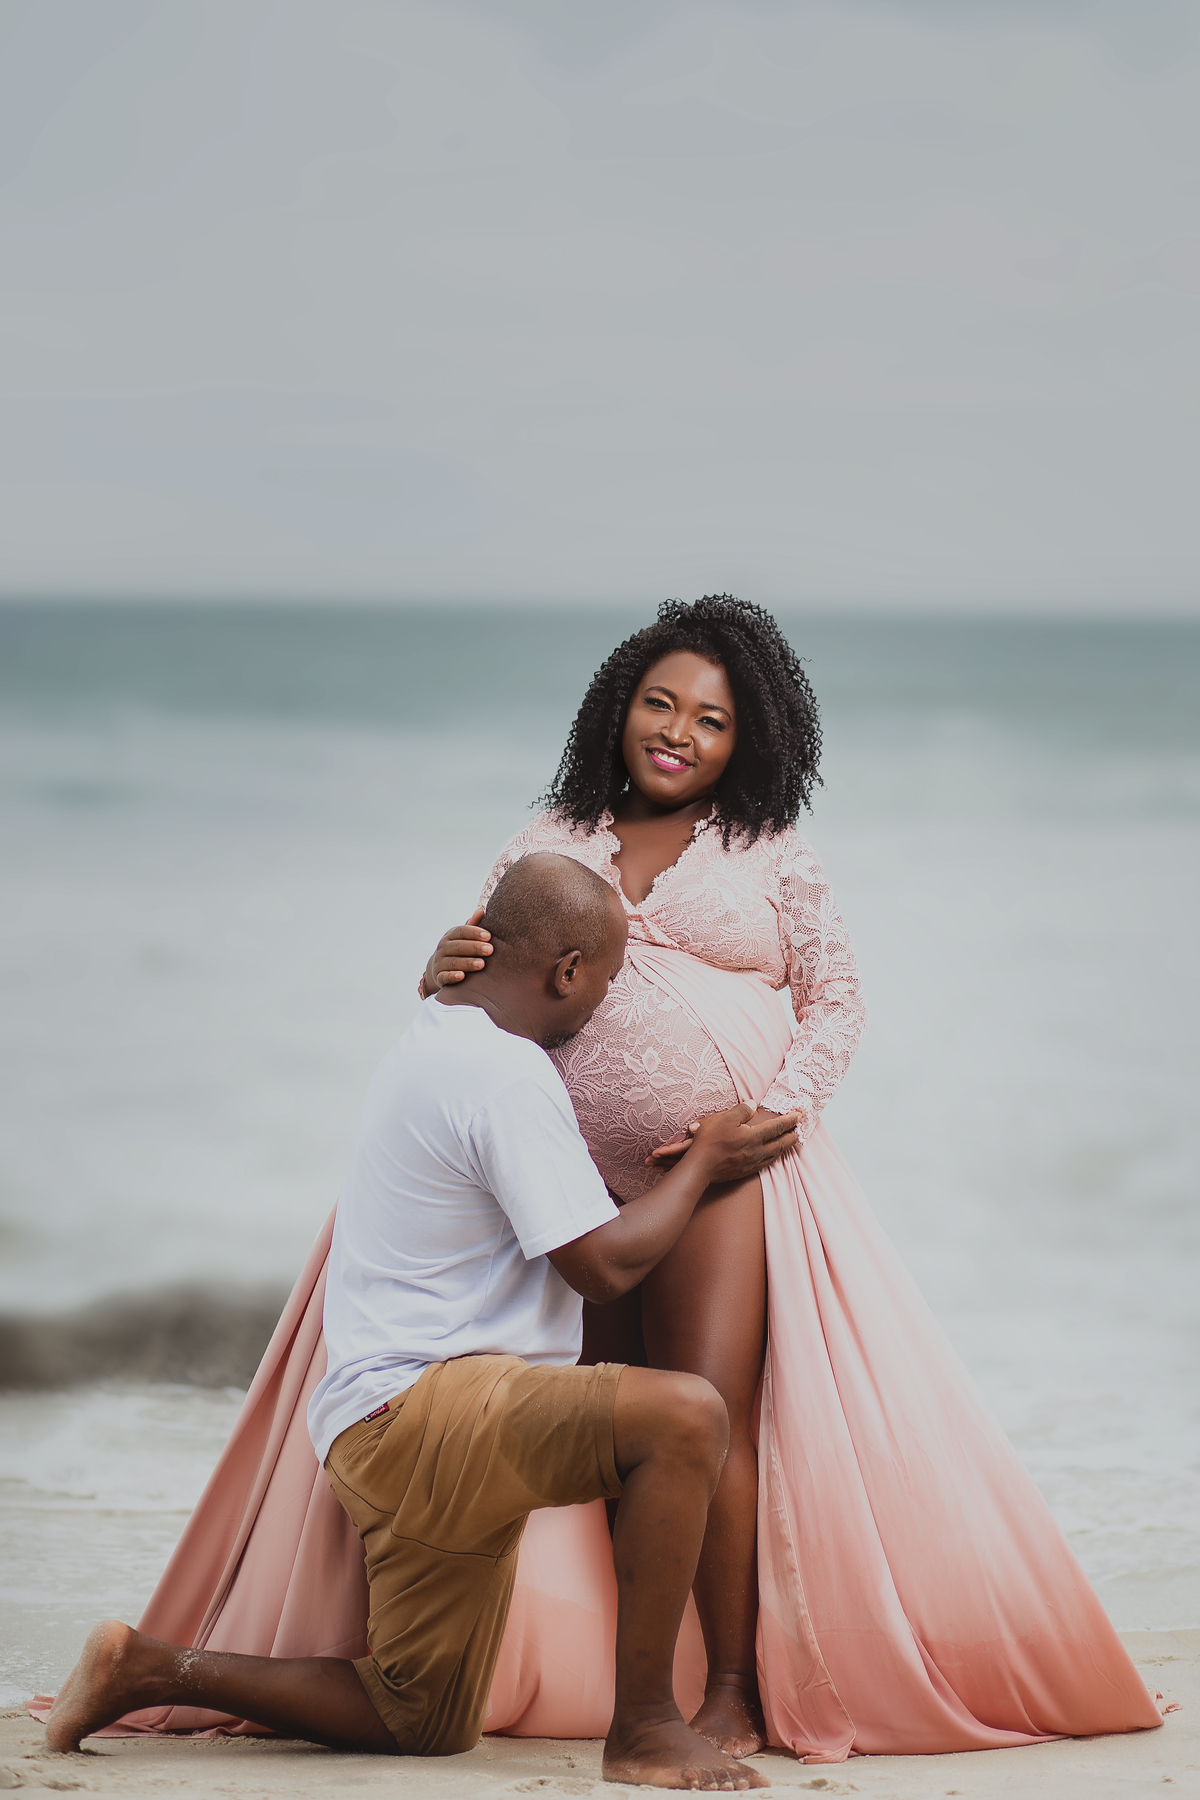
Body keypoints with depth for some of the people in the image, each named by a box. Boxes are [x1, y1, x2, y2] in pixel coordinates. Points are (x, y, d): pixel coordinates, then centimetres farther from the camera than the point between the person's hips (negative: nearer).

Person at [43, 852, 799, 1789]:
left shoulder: (435, 1037, 16)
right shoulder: (510, 1079, -16)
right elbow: (602, 1264, -15)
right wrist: (702, 1163, -1)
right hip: (414, 1405, -11)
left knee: (424, 1725, 17)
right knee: (683, 1415, -29)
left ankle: (150, 1669, 15)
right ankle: (645, 1730, -22)